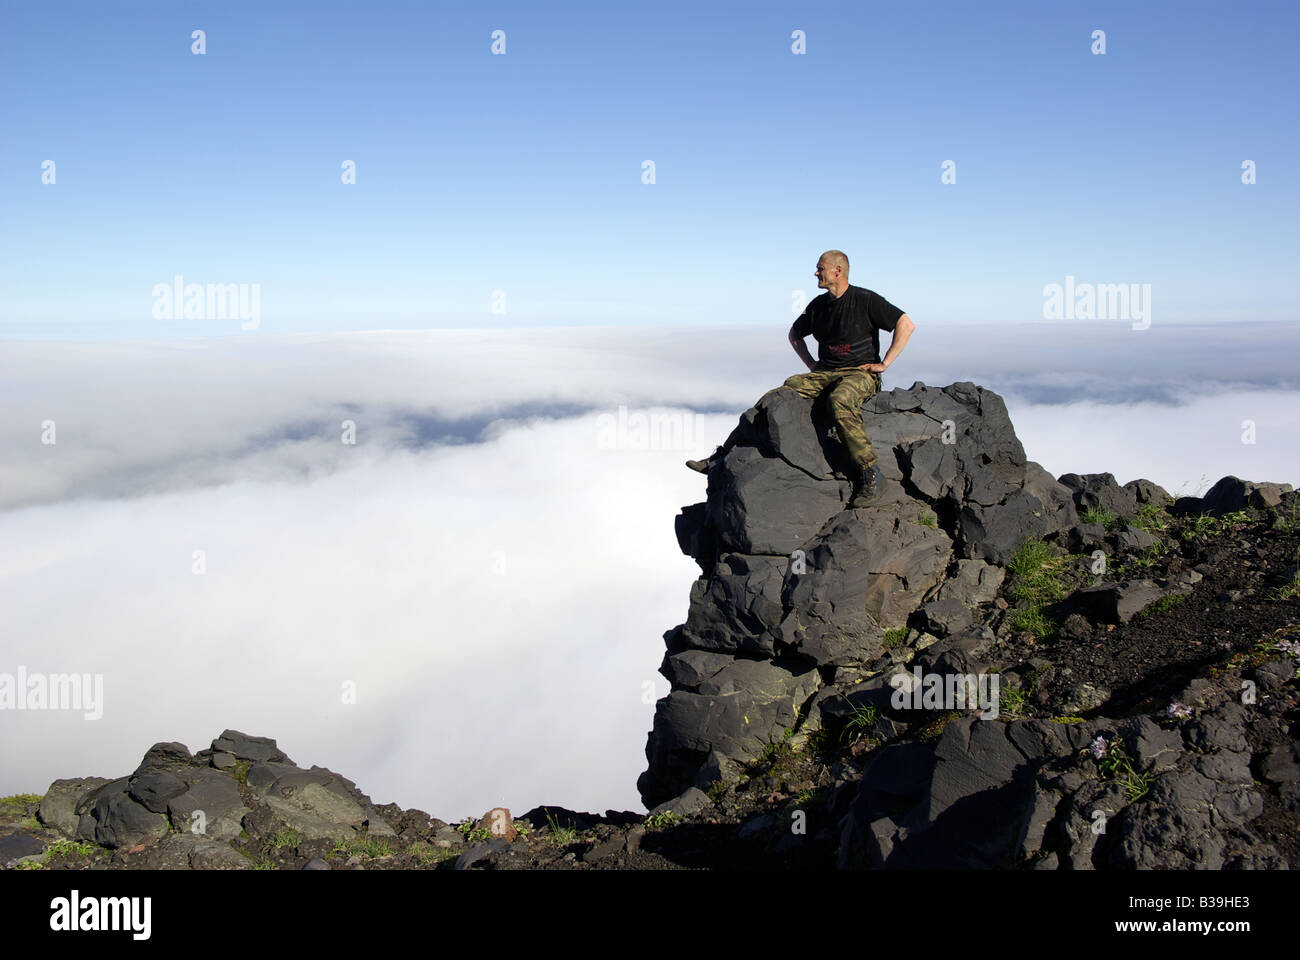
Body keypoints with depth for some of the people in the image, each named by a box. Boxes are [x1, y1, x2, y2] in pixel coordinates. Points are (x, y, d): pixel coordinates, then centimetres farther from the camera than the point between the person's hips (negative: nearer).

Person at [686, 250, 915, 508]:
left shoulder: (865, 300, -7)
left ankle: (869, 474, -38)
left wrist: (884, 364, -11)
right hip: (824, 374, 6)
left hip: (860, 374, -6)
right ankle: (724, 457, -14)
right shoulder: (818, 305, 12)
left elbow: (906, 324, -9)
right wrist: (811, 364, 16)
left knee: (839, 402, -42)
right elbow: (795, 333, 30)